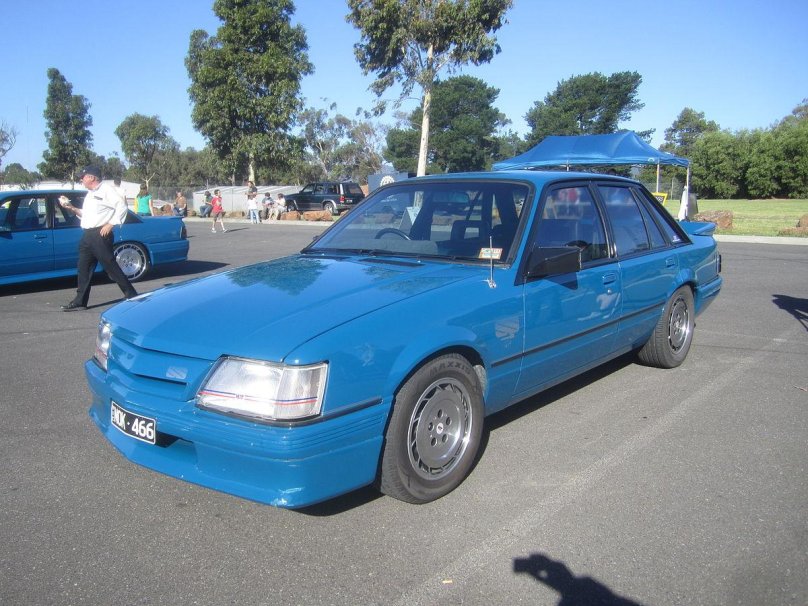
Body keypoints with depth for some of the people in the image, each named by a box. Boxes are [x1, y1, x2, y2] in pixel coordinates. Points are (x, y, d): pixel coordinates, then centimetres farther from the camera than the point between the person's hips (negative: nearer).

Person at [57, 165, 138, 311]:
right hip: (87, 236, 9)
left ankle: (132, 296, -2)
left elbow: (122, 206, -17)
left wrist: (110, 224, -18)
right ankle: (80, 301, 16)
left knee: (111, 267, -8)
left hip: (100, 235, -9)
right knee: (84, 268, 10)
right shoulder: (90, 194, 21)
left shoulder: (107, 189, -7)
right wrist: (71, 208, 13)